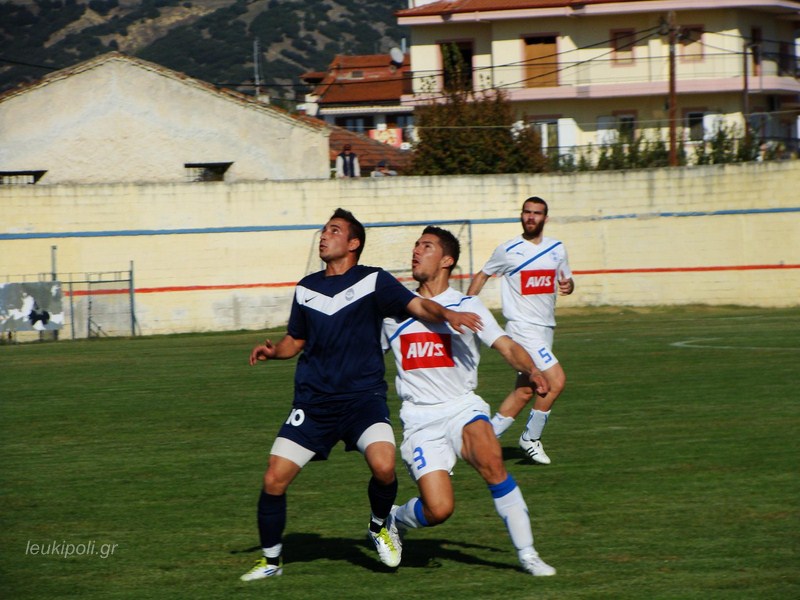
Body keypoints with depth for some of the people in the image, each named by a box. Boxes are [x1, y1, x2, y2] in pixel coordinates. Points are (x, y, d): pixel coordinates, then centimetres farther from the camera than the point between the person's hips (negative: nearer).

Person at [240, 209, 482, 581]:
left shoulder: (373, 281, 0)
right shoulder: (306, 288, 13)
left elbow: (418, 306, -10)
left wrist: (447, 314, -30)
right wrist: (272, 351, 3)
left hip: (363, 395, -4)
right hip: (313, 400, 4)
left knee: (384, 467, -27)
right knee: (274, 480, -6)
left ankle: (380, 526, 5)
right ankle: (270, 559, 14)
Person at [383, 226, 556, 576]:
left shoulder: (467, 307, 6)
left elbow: (507, 347, -4)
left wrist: (531, 370, -24)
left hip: (461, 408, -1)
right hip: (419, 420, 1)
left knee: (490, 460, -33)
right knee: (438, 509, -17)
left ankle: (526, 553, -21)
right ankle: (392, 519, 19)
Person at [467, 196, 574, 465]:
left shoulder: (557, 249, 10)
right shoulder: (507, 250, -2)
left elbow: (567, 280, 19)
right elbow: (482, 275, 10)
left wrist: (567, 286, -6)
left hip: (546, 327, 6)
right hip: (522, 326, -6)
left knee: (525, 391, 6)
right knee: (556, 380, -18)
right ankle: (531, 438, -2)